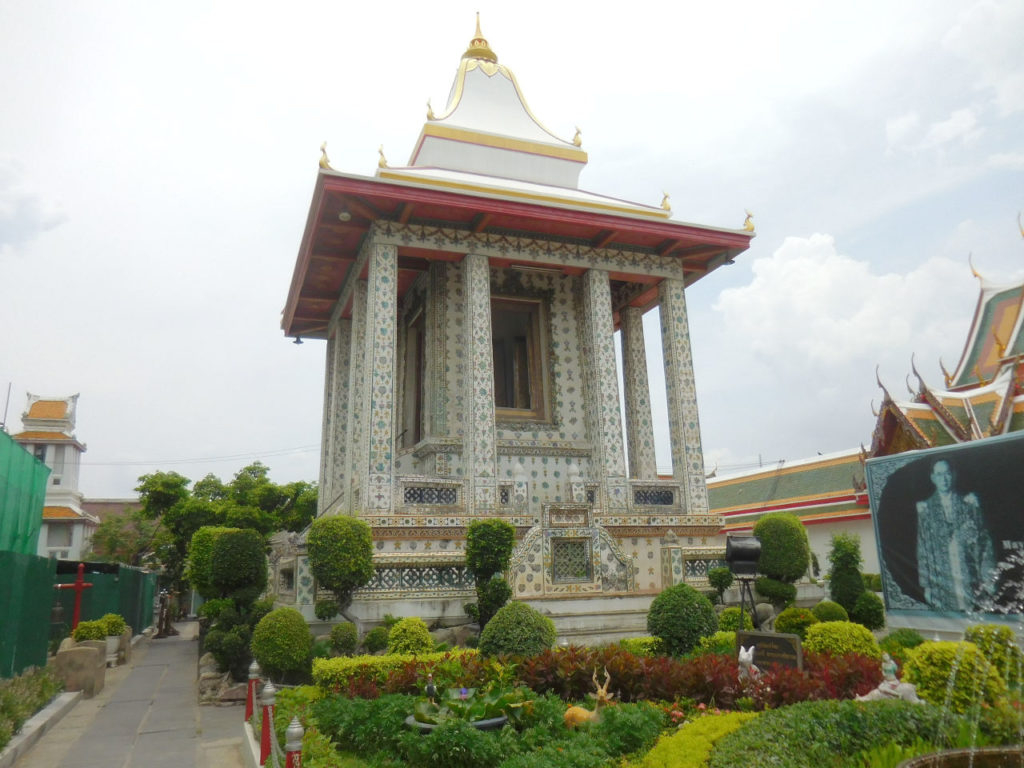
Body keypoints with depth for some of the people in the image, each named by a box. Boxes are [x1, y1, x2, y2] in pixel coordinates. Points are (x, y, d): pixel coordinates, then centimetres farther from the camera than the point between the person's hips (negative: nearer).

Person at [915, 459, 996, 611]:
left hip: (973, 583, 0)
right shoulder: (925, 509, 4)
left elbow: (984, 540, 5)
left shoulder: (969, 503, 6)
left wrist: (988, 578, -1)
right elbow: (922, 548, 6)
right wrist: (926, 585, 3)